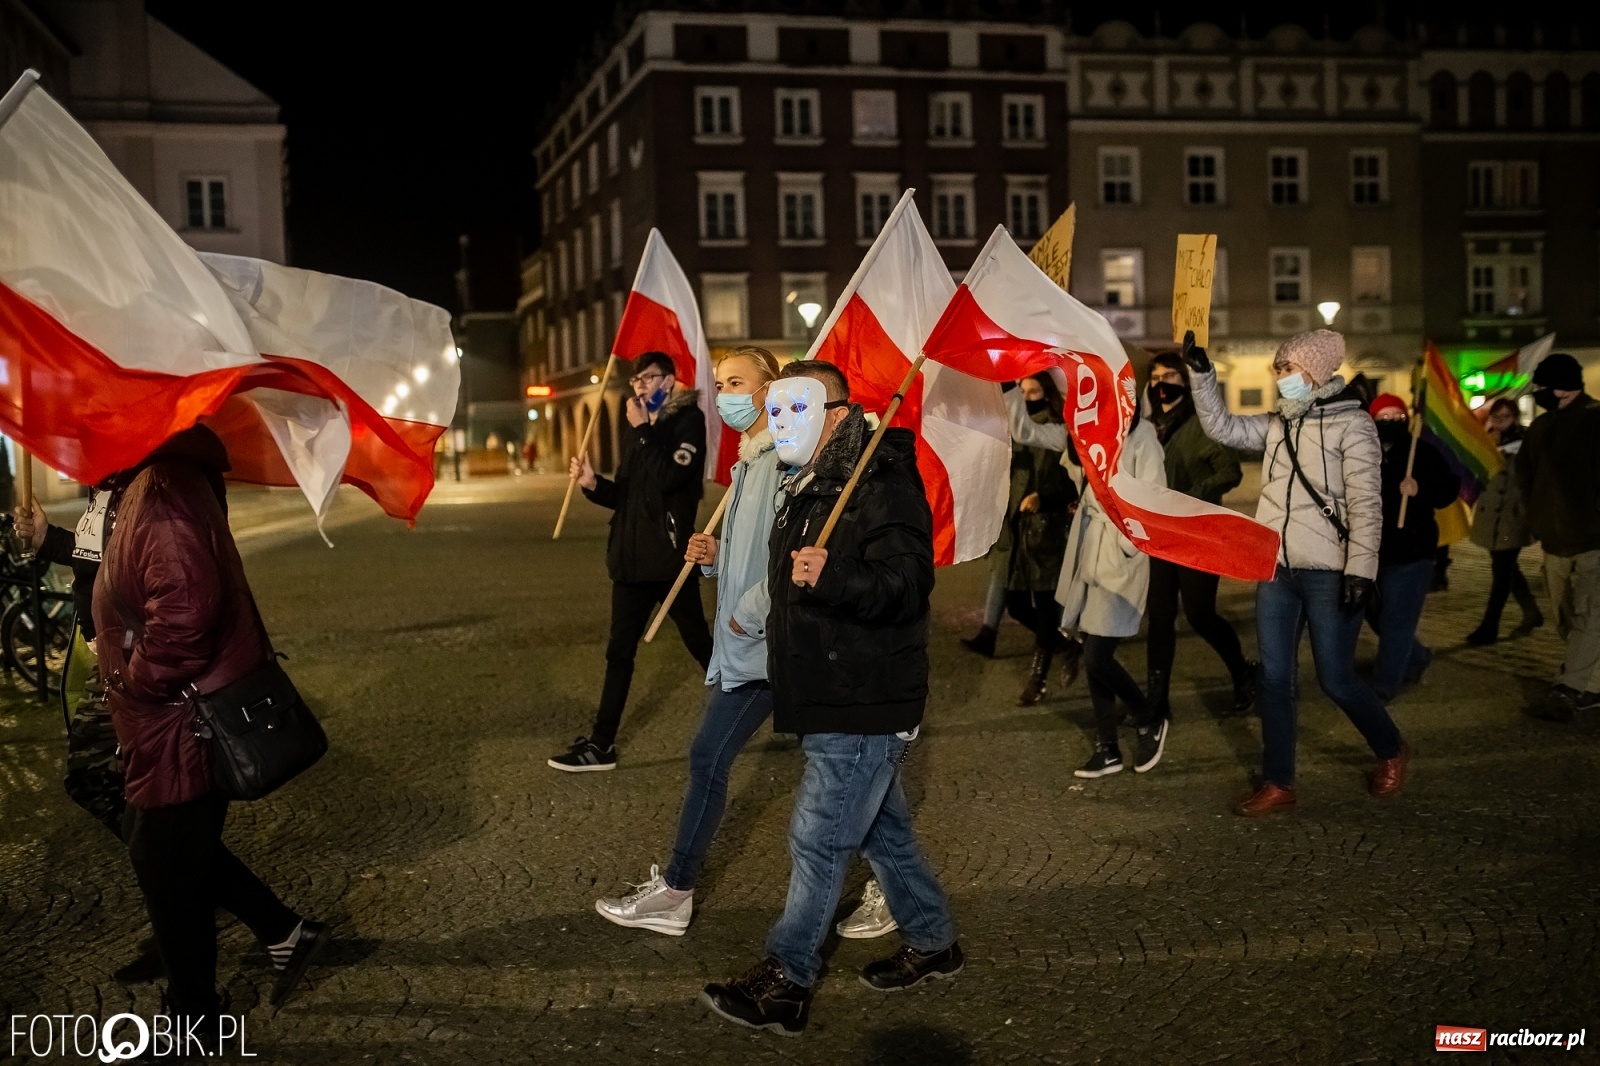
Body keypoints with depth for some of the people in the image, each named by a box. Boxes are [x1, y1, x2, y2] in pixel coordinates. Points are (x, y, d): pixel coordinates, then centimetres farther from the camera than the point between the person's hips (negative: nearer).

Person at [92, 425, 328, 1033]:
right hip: (175, 725, 10)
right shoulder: (154, 487, 8)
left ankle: (192, 1023, 26)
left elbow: (184, 608, -37)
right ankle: (285, 933, 32)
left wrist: (135, 678, -23)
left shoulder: (163, 494, -25)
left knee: (168, 874, 7)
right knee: (171, 847, 25)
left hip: (180, 732, -10)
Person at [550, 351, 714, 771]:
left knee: (700, 645, 4)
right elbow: (627, 494, 14)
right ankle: (601, 744, 11)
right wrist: (594, 484, -4)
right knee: (619, 652, 8)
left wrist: (643, 430, -15)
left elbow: (668, 478, -22)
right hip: (631, 557, 7)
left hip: (670, 557, -7)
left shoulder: (689, 421, -7)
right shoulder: (637, 426, 13)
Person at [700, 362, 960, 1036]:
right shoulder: (806, 489, 14)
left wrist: (832, 577, -43)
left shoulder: (882, 487, -18)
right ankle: (932, 942, 34)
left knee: (817, 840, -4)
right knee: (881, 829, 19)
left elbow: (907, 582, -30)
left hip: (863, 706, -10)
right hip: (832, 700, 10)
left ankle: (785, 983, 6)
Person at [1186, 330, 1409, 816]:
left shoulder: (1351, 423, -7)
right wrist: (1201, 374, 2)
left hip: (1328, 572, -6)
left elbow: (1366, 501, -12)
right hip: (1276, 569, 6)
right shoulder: (1278, 425, 13)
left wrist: (1361, 568, -19)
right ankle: (1278, 783, 14)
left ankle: (1392, 752, 26)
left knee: (1336, 680, 0)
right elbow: (1222, 427, 13)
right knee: (1274, 678, 6)